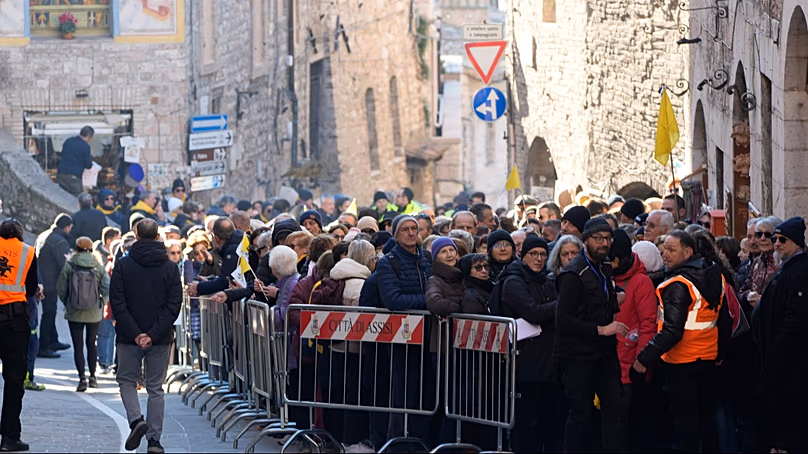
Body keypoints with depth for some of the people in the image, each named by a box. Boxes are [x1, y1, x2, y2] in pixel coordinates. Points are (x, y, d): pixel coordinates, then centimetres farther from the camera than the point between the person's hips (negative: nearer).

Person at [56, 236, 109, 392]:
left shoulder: (69, 266, -7)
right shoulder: (98, 267, -3)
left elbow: (61, 289, -7)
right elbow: (107, 289, -8)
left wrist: (67, 303, 9)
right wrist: (101, 303, 9)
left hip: (74, 313, -2)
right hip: (94, 314, 2)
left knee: (78, 346, 2)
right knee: (91, 343, 17)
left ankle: (82, 378, -6)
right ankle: (92, 376, 20)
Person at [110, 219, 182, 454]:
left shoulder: (123, 265, -5)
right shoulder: (170, 267, 0)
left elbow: (117, 303, -11)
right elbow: (174, 305, -7)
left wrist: (134, 333, -11)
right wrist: (153, 334, -11)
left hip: (129, 338, -1)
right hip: (160, 339, 1)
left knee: (127, 381, 16)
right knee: (156, 388, 9)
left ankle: (136, 419, -9)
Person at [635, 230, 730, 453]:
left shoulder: (678, 285, -20)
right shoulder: (715, 277, 6)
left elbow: (671, 332, -26)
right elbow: (725, 321, 14)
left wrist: (645, 358, -23)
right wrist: (720, 353, 25)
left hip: (683, 363, -8)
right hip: (709, 360, 8)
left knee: (686, 419, -1)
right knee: (707, 417, 16)